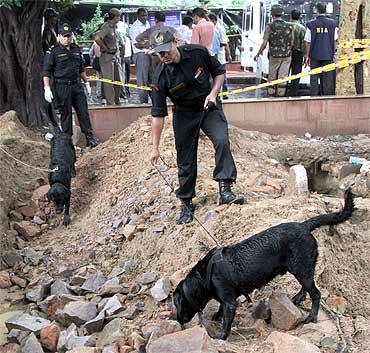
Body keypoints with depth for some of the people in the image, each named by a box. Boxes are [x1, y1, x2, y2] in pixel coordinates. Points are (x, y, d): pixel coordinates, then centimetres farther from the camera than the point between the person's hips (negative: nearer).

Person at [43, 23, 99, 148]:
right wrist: (47, 88, -14)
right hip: (62, 87, -5)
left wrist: (86, 82, 22)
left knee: (83, 111, 3)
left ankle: (90, 137, 9)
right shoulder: (53, 52, -5)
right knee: (66, 114, 2)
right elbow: (46, 71, -6)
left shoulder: (76, 49, 13)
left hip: (77, 85, 5)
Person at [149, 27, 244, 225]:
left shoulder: (198, 53, -17)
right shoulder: (160, 76, -19)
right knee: (185, 160, 1)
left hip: (209, 107, 0)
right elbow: (158, 114, -16)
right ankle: (186, 203, 18)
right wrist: (155, 147, -17)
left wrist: (213, 93, -18)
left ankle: (225, 190, -26)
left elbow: (219, 72, 0)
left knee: (222, 141, -26)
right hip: (184, 114, 0)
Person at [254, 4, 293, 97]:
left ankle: (271, 95, 14)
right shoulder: (289, 26, 1)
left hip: (274, 55, -2)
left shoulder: (270, 26, -8)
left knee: (272, 77, 11)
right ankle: (281, 95, 6)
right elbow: (292, 43, 5)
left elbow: (264, 43, -9)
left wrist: (258, 54, 3)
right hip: (286, 56, 2)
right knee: (283, 77, 4)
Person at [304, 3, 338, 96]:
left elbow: (308, 42, -3)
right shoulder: (332, 23, 0)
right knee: (327, 79, 6)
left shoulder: (311, 24, -4)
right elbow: (335, 41, 2)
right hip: (328, 55, 1)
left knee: (314, 78, 8)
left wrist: (307, 56, 4)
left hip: (315, 55, -1)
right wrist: (334, 53, 10)